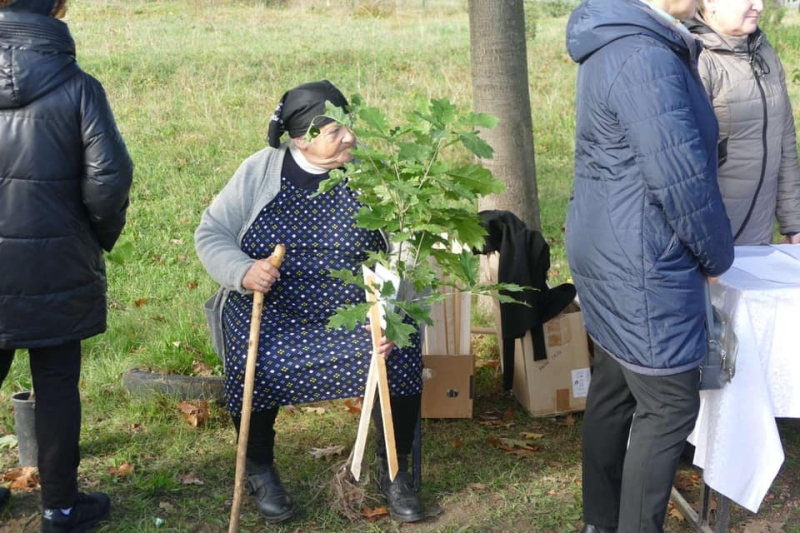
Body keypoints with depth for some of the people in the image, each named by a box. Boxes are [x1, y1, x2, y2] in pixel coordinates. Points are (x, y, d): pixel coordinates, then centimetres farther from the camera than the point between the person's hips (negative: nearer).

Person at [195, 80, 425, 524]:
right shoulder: (260, 171, -1)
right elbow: (209, 234, 2)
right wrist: (242, 271, -19)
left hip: (355, 308, 1)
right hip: (270, 309, 0)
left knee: (402, 356, -24)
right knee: (255, 366, -29)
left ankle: (393, 471, 2)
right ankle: (260, 470, 2)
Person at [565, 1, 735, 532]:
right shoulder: (646, 57, -24)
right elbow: (681, 182, -22)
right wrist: (719, 256, -8)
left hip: (613, 255, 10)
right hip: (640, 267, -10)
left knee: (613, 391, 18)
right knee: (669, 405, 3)